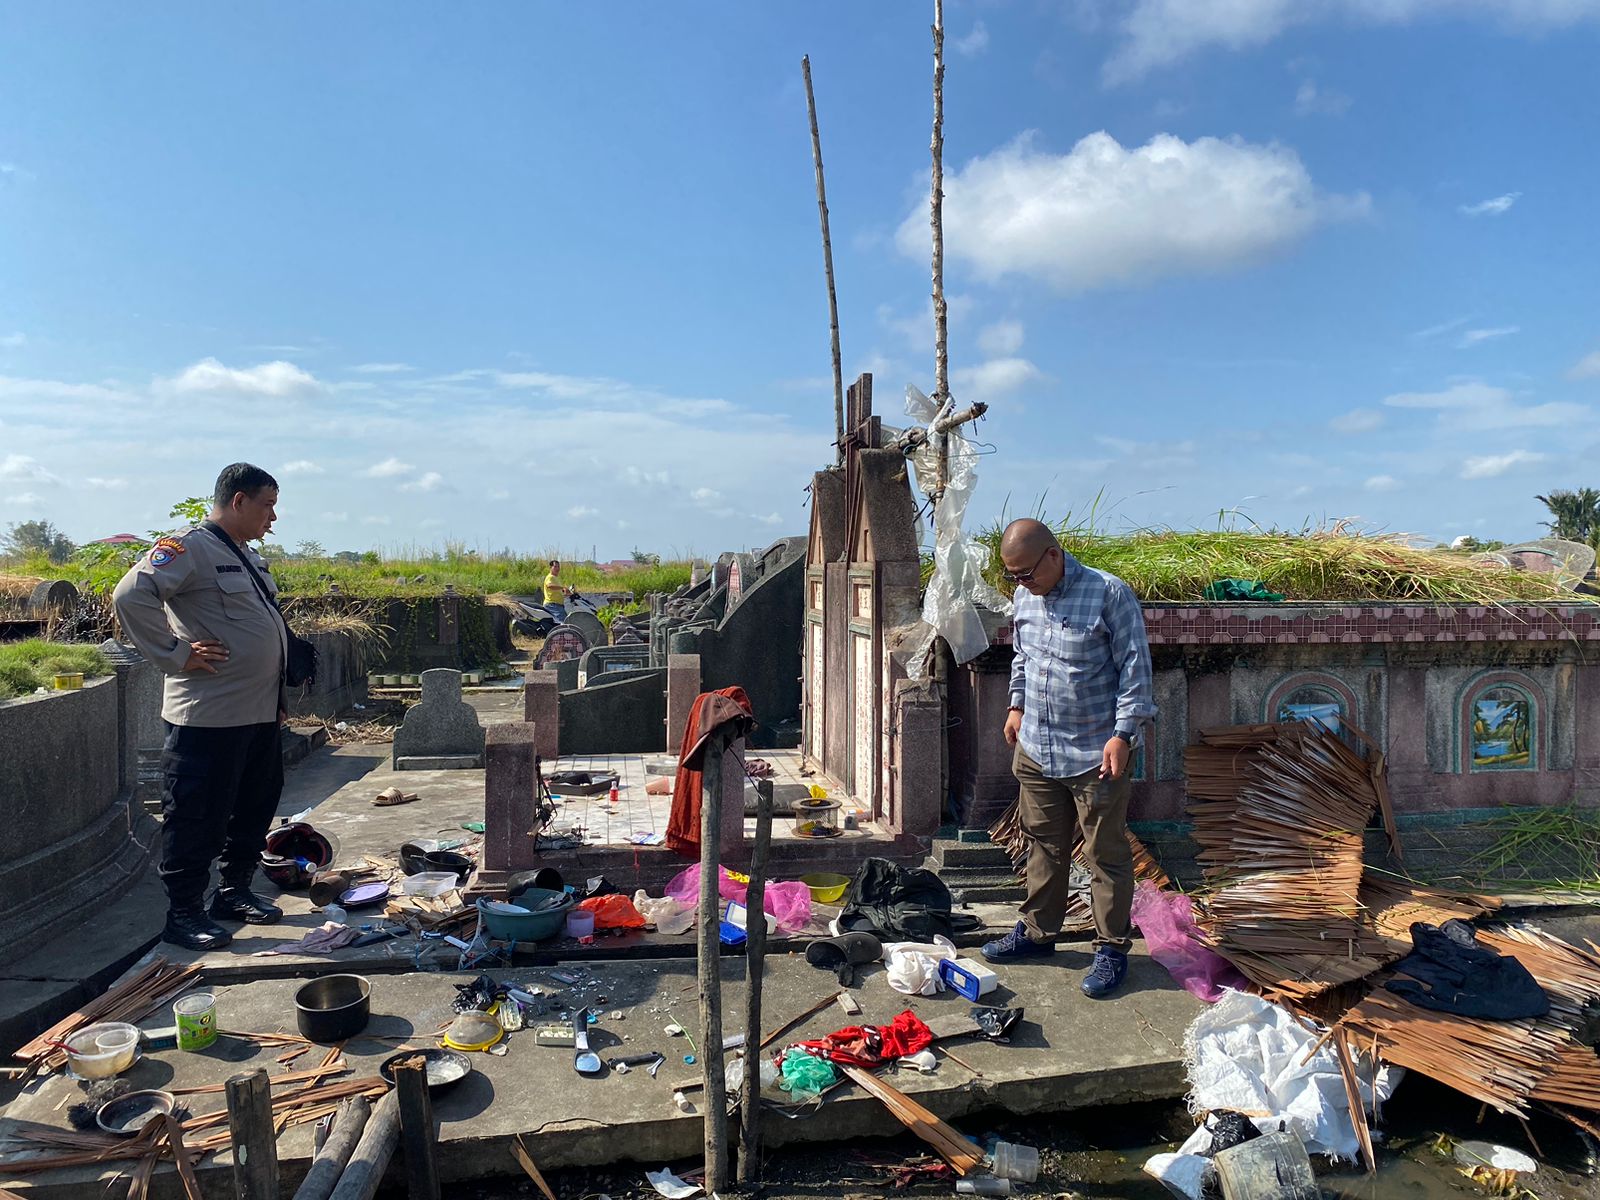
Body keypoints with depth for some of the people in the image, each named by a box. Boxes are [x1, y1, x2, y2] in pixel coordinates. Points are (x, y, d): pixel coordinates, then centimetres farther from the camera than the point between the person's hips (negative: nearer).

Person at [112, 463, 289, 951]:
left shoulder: (247, 555, 18)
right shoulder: (189, 547, -12)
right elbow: (131, 596, -25)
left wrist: (279, 696, 22)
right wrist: (176, 655, -20)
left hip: (260, 713, 9)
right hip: (208, 714, -9)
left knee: (256, 807, 16)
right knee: (198, 817, 0)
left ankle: (235, 892, 30)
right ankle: (184, 913, 12)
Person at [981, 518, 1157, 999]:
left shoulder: (1110, 593, -15)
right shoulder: (1026, 596, 6)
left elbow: (1135, 668, -13)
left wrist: (1123, 733, -17)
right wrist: (1018, 705, 16)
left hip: (1094, 753, -6)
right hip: (1035, 748, 6)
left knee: (1106, 855, 6)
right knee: (1044, 846, 18)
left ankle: (1112, 948, 20)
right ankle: (1038, 931, 33)